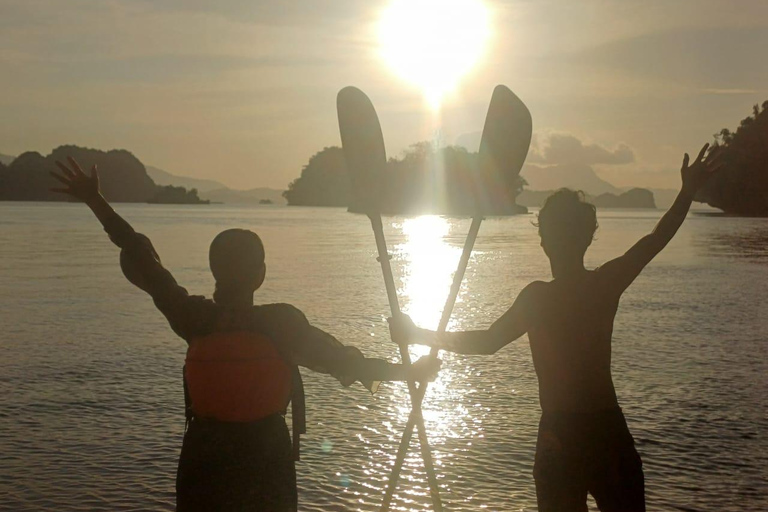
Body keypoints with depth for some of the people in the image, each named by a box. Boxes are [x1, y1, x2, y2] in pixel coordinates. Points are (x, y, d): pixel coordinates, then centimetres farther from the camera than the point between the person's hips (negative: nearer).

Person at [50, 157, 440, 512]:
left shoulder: (194, 319, -11)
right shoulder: (281, 323, -15)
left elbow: (143, 263, -6)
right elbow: (343, 360, -8)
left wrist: (95, 201, 1)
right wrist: (410, 372, 3)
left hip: (205, 464, 1)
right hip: (266, 467, -1)